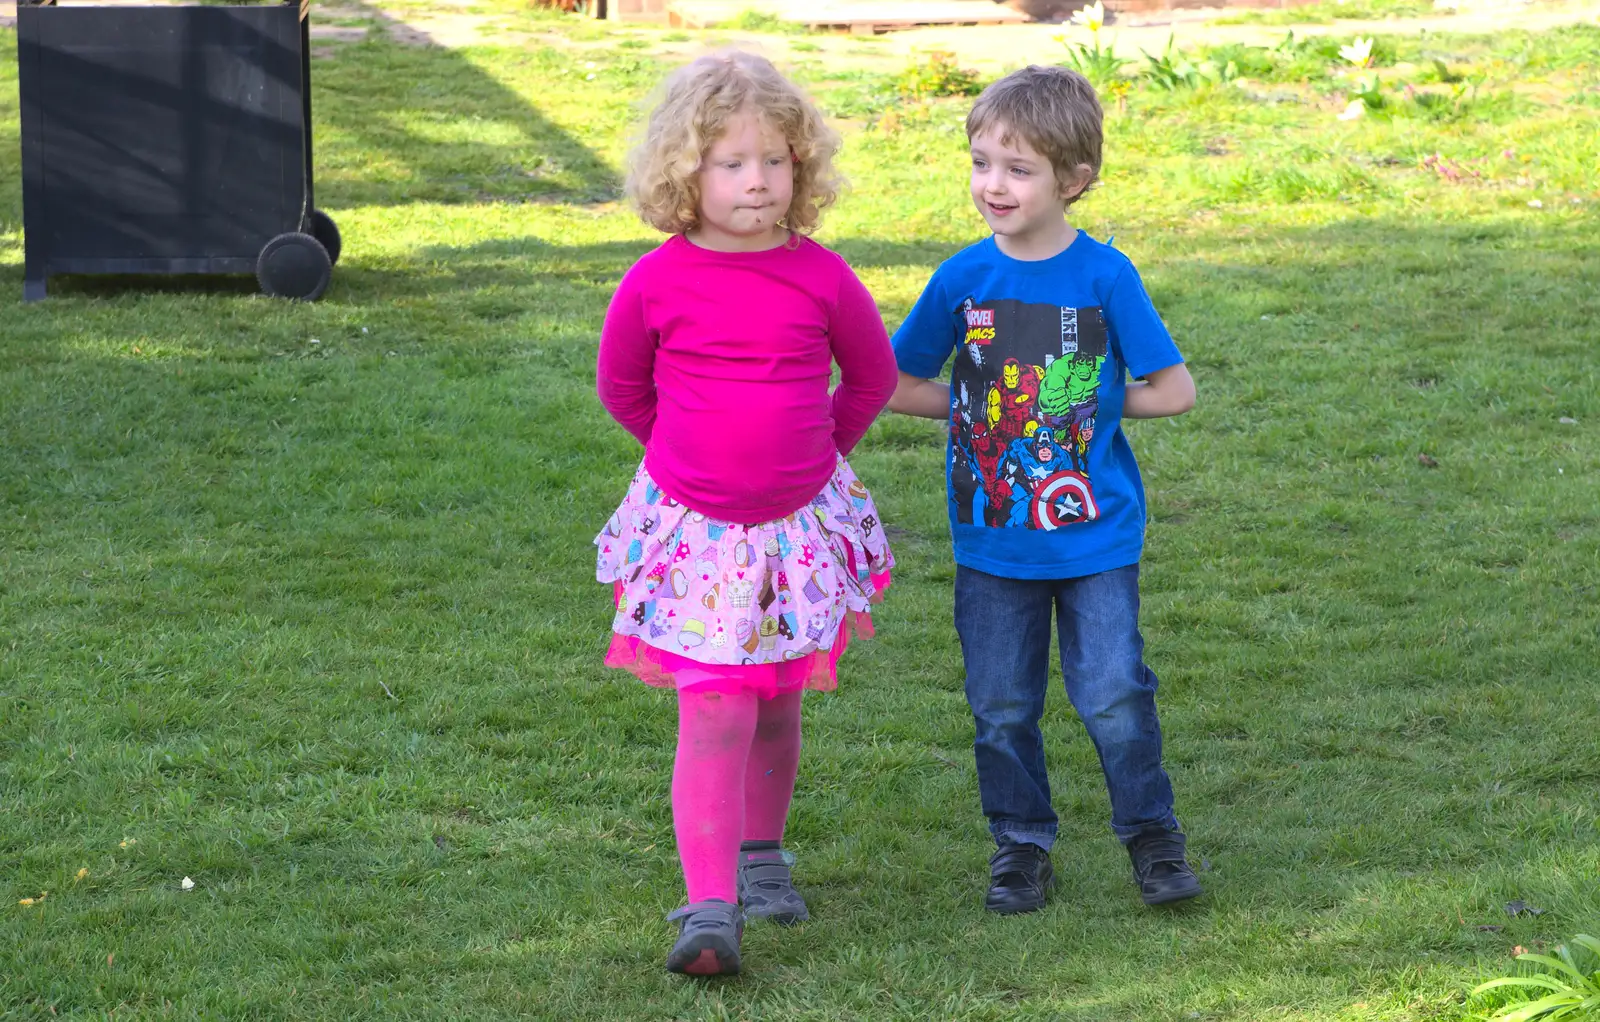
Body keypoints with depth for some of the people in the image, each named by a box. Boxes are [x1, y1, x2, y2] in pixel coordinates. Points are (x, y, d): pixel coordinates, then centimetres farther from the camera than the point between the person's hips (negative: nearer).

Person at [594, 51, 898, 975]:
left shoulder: (821, 277, -7)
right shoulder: (657, 283, -10)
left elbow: (872, 376, 10)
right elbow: (621, 386, 9)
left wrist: (817, 449, 11)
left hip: (800, 521, 2)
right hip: (694, 530, -2)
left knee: (777, 707, 15)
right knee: (714, 716, -9)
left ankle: (762, 860, 35)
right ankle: (710, 911, -11)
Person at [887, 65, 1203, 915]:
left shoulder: (1104, 277, -9)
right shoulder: (962, 280, -4)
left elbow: (1174, 390, -5)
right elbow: (896, 384, 5)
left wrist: (1093, 407, -2)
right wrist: (981, 410, -1)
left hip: (1094, 535, -2)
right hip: (992, 541, 2)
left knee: (1114, 698, -2)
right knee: (1002, 708, 9)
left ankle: (1150, 834, 17)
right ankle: (1020, 845, 25)